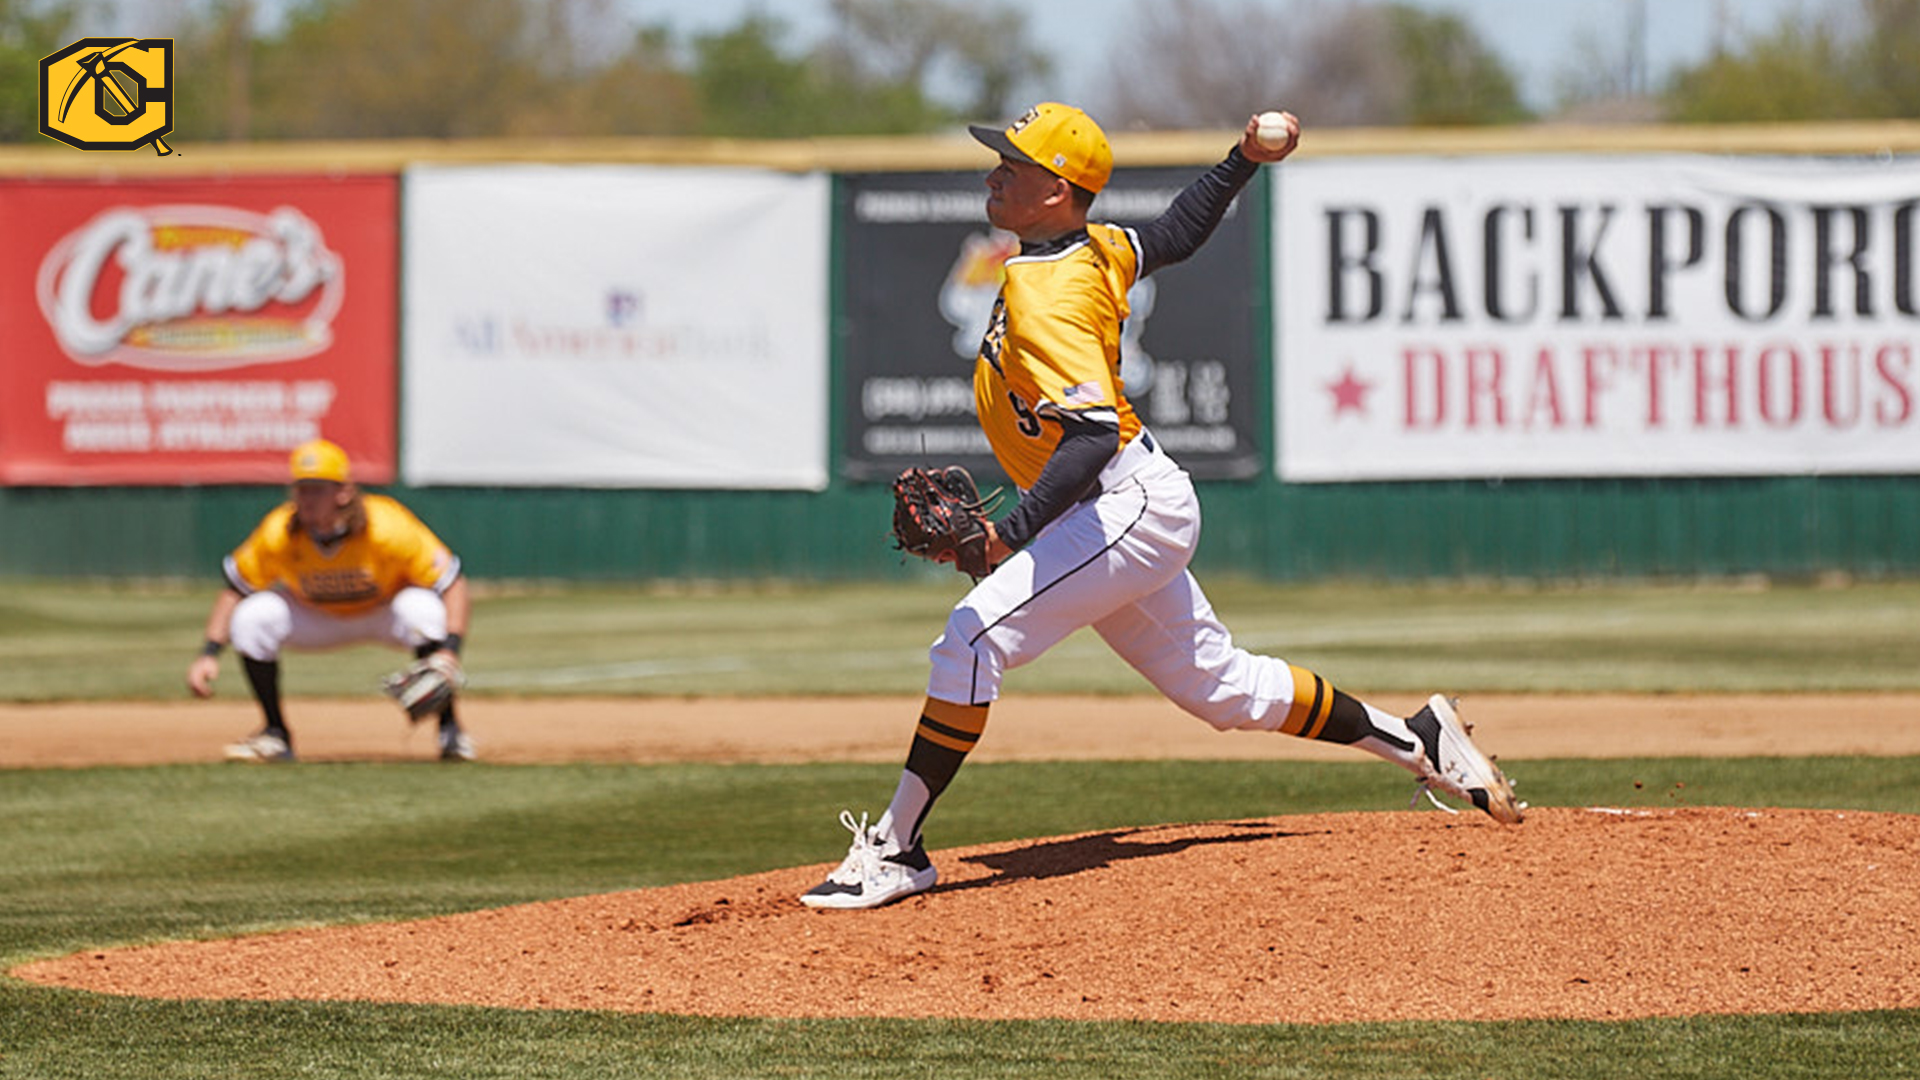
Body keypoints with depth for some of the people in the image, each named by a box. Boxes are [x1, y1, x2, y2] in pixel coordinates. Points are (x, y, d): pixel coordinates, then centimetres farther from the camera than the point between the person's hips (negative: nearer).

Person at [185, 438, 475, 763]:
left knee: (421, 609, -36)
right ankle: (276, 734, -6)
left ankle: (448, 728, -19)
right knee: (251, 617, -24)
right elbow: (234, 589, -11)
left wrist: (450, 652, -43)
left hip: (386, 615, -2)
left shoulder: (389, 528, -33)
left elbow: (453, 585, -29)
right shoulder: (277, 534, -25)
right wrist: (209, 654, -22)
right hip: (319, 620, 2)